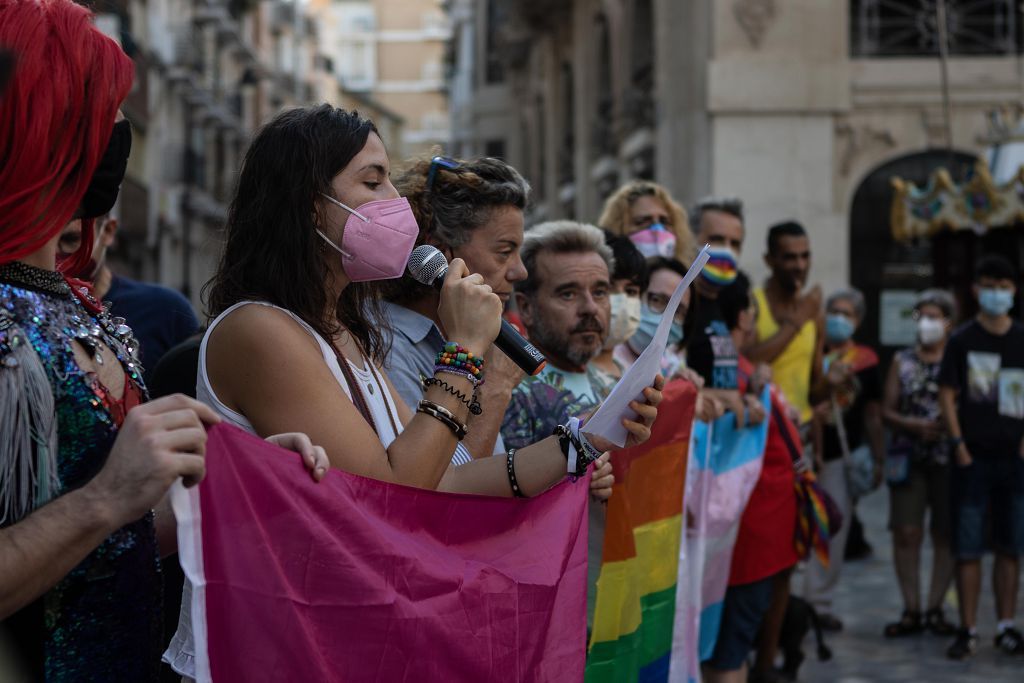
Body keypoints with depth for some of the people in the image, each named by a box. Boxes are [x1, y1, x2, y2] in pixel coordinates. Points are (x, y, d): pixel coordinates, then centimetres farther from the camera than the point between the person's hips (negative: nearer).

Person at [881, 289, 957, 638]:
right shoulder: (902, 361, 10)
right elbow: (887, 410, 7)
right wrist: (915, 425, -10)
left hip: (948, 459, -1)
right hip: (908, 458, 2)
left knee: (945, 535, 2)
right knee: (906, 533, -3)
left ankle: (934, 609, 10)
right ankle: (911, 610, 3)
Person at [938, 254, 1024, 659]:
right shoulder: (962, 341, 1)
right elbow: (947, 396, 0)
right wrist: (959, 444, -9)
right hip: (972, 459, -2)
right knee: (968, 548, -2)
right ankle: (968, 630, 4)